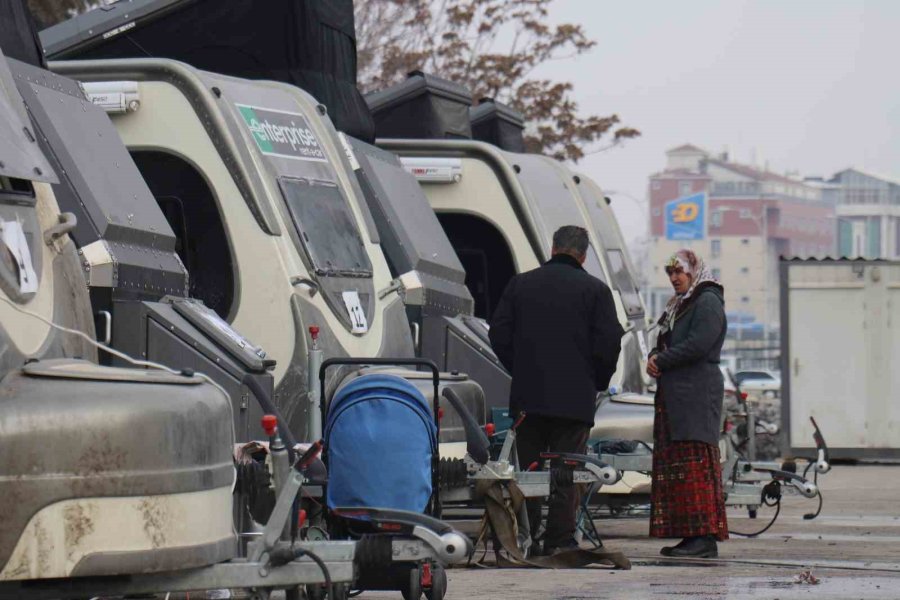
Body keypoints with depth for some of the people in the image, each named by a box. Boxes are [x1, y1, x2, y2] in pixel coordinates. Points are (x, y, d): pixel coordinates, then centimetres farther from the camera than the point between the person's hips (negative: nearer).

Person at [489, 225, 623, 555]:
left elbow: (499, 333, 7)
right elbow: (609, 342, -6)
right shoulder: (595, 290, -2)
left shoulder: (520, 284, 7)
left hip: (528, 395, 3)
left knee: (527, 468, 9)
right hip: (574, 398, -3)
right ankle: (560, 540, -4)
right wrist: (598, 382, 10)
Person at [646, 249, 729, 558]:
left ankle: (705, 536, -17)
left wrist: (661, 362, -9)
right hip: (673, 394, 10)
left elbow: (698, 344, -17)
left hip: (697, 393, -10)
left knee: (695, 463, -14)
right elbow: (665, 341, 26)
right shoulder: (680, 304, 24)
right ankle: (690, 536, 5)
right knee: (671, 463, 4)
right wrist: (654, 357, 3)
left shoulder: (708, 302, -6)